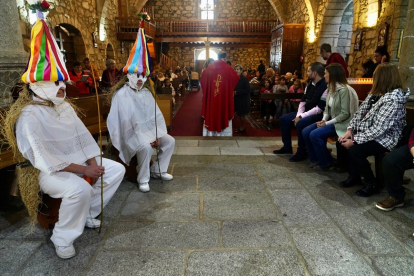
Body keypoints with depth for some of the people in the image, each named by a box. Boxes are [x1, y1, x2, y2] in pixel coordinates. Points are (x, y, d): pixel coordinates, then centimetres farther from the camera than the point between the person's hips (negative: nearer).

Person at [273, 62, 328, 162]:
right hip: (306, 113, 9)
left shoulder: (325, 87, -19)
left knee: (300, 123, -36)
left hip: (318, 116, -9)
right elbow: (303, 101, 9)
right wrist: (298, 115, -7)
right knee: (283, 119, 2)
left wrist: (302, 116, -23)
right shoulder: (310, 84, 9)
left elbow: (319, 109, -24)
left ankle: (302, 152, -18)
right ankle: (287, 147, 12)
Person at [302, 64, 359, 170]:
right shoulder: (330, 88, 9)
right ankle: (316, 159, 10)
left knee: (314, 134, -25)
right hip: (330, 120, 9)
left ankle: (326, 162, -4)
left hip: (341, 123, -8)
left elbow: (345, 114, -21)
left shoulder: (344, 90, -19)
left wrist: (327, 123, -19)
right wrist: (324, 120, -5)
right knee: (305, 132, -7)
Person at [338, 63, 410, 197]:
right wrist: (350, 130, -9)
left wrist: (355, 140, -26)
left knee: (355, 150, -27)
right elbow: (360, 112, 4)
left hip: (385, 138, -9)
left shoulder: (393, 100, -24)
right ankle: (354, 176, 14)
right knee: (342, 141, -2)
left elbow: (378, 129, -28)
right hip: (368, 134, 9)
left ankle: (372, 184, -2)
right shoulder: (375, 93, 4)